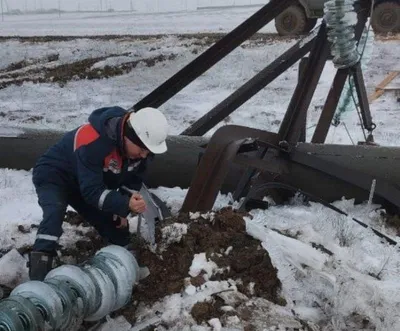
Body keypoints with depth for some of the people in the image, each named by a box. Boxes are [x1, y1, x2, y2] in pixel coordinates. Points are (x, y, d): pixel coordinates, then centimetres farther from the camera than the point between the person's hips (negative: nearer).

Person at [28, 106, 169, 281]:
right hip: (54, 175, -7)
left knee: (119, 235, 3)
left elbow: (133, 181, 0)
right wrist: (125, 204, -52)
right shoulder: (93, 141, -41)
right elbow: (92, 191, -39)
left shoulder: (142, 145, -17)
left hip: (94, 181, 8)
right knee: (55, 212, -38)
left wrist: (121, 212, -6)